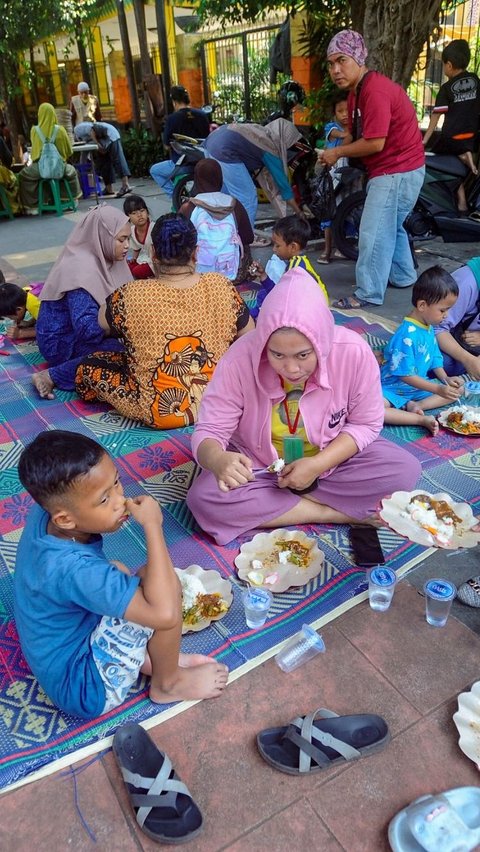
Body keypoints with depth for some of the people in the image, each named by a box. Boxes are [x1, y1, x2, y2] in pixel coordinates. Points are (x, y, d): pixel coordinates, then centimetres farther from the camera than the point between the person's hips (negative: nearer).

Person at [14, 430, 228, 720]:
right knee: (163, 583, -23)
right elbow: (165, 614, -43)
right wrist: (153, 525, -37)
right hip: (87, 689, -9)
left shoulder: (44, 514, -13)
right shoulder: (74, 570, -37)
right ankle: (167, 683, 1)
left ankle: (146, 656, 10)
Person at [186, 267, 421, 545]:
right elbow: (209, 432, -22)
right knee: (203, 498, -28)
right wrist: (217, 460, -47)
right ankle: (350, 513, -18)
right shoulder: (240, 360, -27)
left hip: (333, 457, 1)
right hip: (258, 466, 0)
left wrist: (318, 464, -25)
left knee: (405, 470, -20)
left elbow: (365, 424, -11)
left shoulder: (354, 353, -24)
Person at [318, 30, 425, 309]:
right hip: (391, 169, 11)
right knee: (391, 226, 23)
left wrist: (338, 152, -14)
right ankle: (403, 276, 38)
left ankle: (368, 295, -2)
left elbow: (374, 143, -26)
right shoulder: (356, 90, 11)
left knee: (373, 233, -9)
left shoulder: (375, 90, -21)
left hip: (398, 171, -11)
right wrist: (336, 151, -7)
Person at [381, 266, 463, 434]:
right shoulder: (406, 336, -26)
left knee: (458, 389, 2)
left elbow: (435, 357, 14)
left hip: (419, 386, 9)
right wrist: (438, 389, -24)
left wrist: (446, 379, -3)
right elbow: (405, 375, -24)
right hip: (394, 388, -8)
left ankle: (417, 405, -14)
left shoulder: (429, 328, 1)